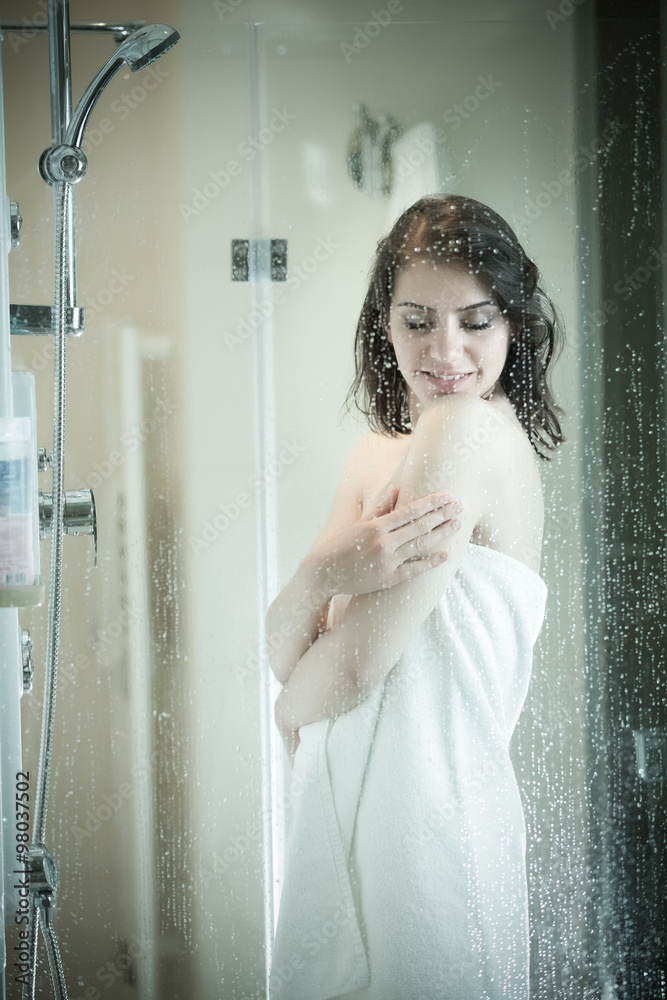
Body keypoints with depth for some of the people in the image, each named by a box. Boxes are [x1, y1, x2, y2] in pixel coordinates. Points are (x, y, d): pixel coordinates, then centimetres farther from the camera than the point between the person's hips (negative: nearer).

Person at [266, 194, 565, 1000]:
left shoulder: (472, 427, -16)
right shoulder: (378, 455, 10)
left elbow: (354, 667, -18)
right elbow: (284, 651, 1)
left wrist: (293, 704, 3)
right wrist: (324, 572, -19)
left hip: (422, 820, -8)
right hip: (349, 812, 8)